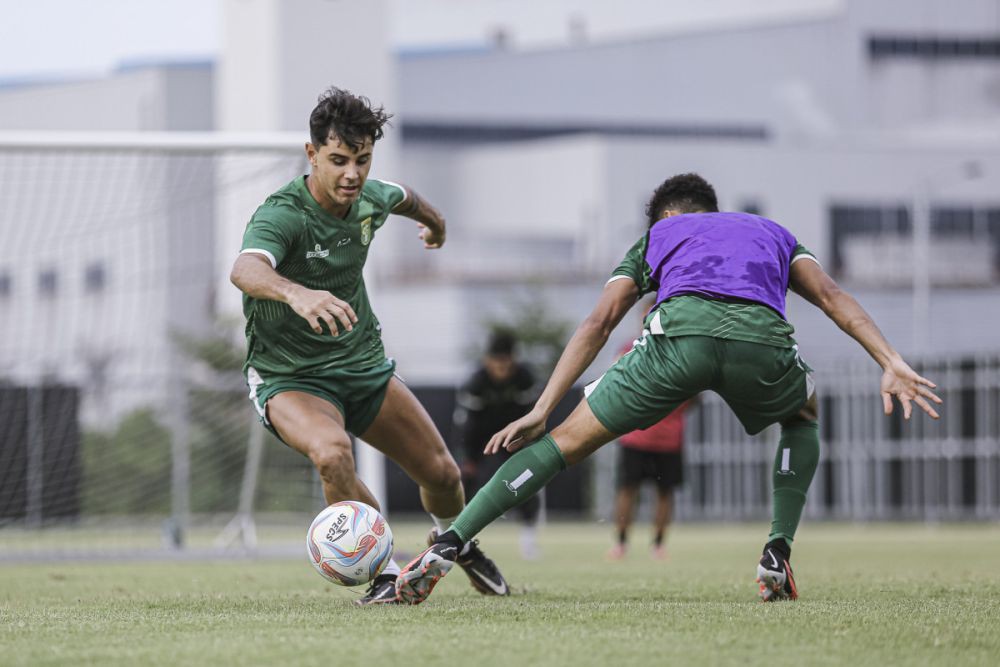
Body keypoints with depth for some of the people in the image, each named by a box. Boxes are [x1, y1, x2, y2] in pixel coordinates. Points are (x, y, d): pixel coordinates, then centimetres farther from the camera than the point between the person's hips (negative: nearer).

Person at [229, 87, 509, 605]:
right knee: (332, 453, -36)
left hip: (364, 365, 6)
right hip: (289, 377, -6)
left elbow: (403, 197, 20)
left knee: (442, 474, 10)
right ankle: (385, 572, -17)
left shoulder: (369, 200, -7)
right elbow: (244, 270, -50)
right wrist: (295, 293, -71)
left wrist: (433, 222, 42)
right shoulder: (281, 215, -28)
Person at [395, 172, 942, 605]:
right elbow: (831, 296, 23)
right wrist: (891, 364, 13)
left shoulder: (657, 236, 37)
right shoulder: (772, 233, 41)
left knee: (569, 440, 11)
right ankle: (777, 557, 20)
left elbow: (598, 323, 24)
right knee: (802, 418, 36)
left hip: (679, 329, -1)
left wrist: (541, 410, 21)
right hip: (761, 338, 1)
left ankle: (447, 545, 0)